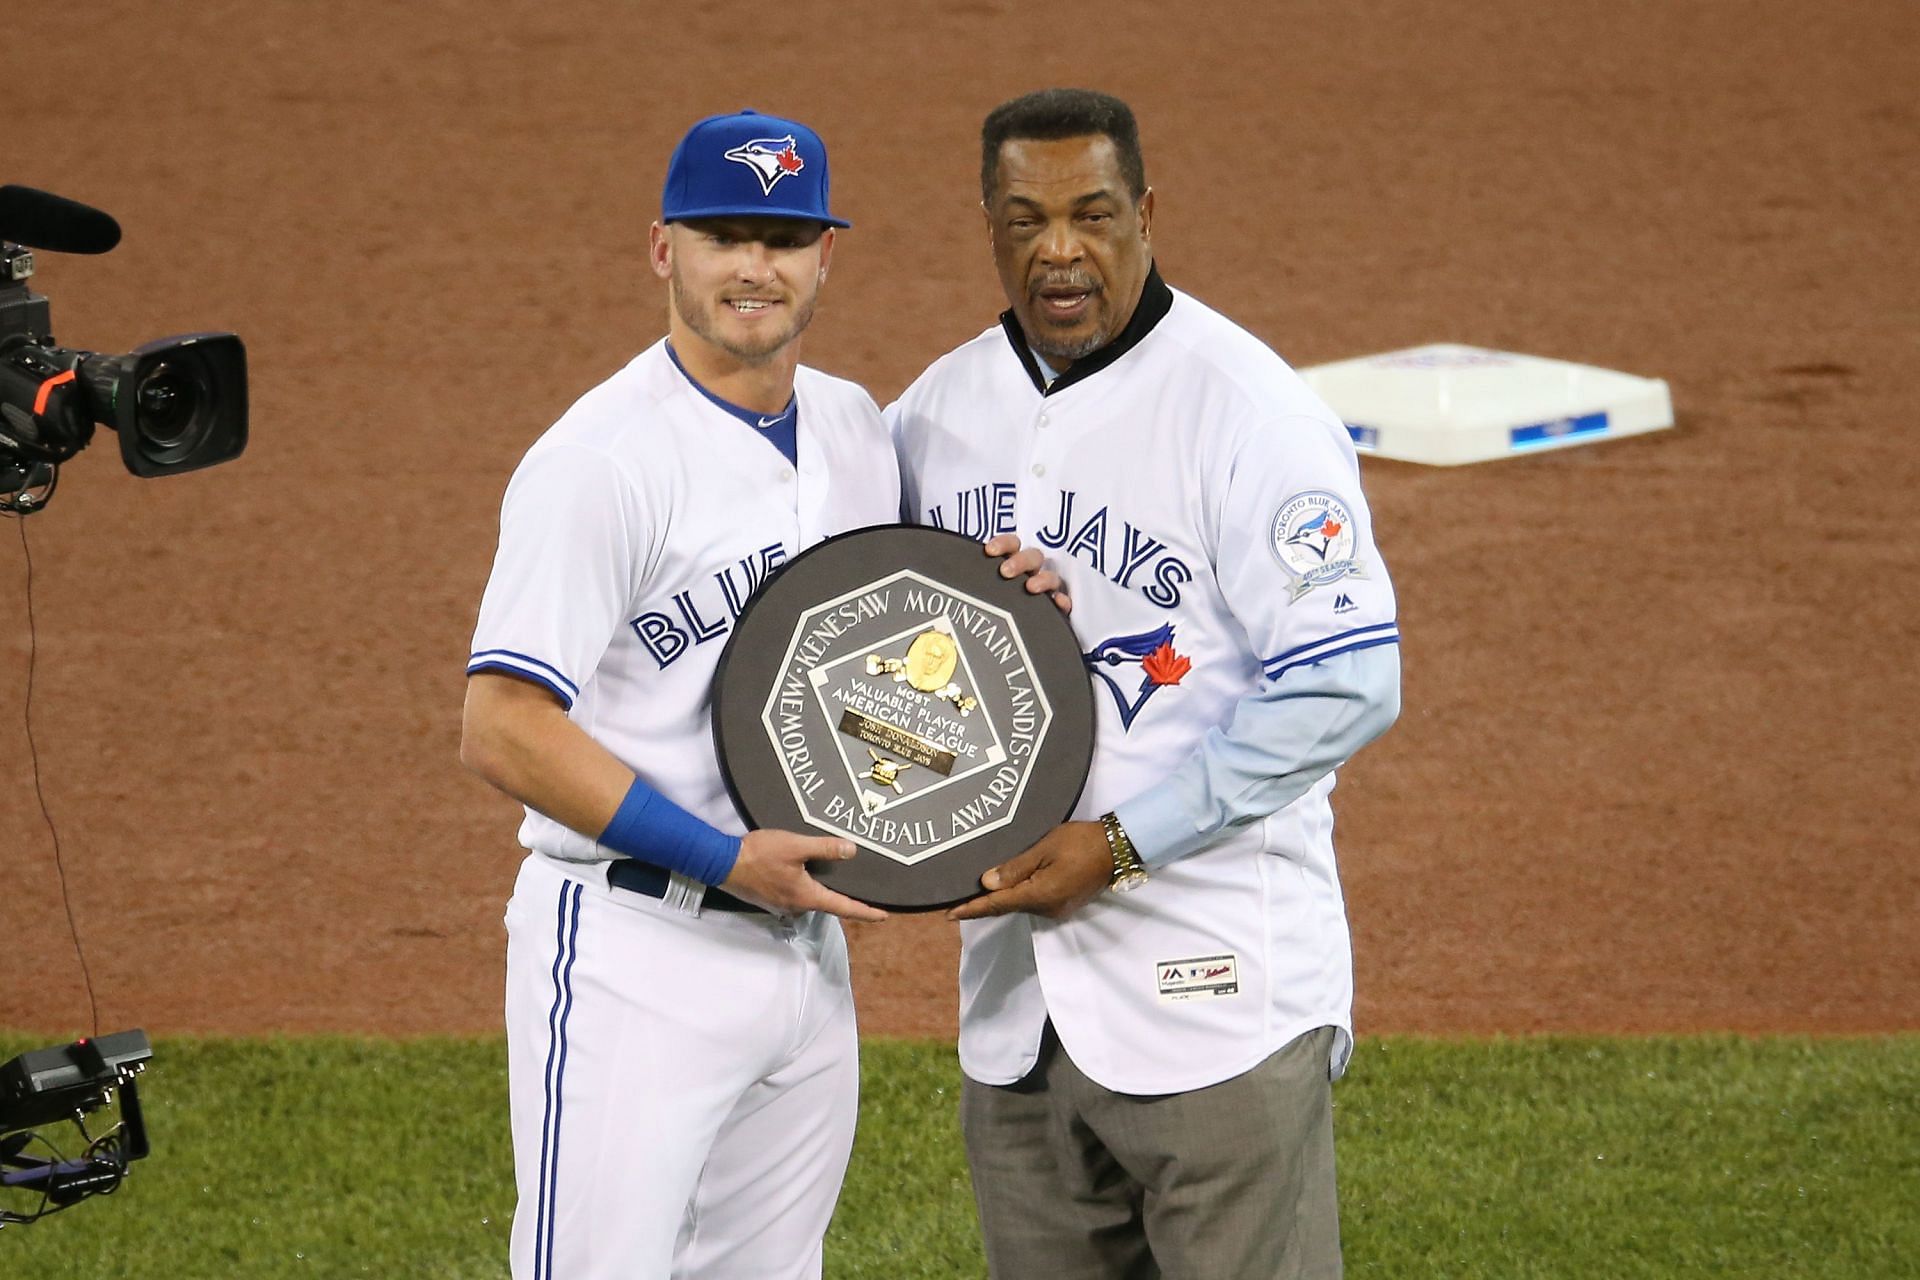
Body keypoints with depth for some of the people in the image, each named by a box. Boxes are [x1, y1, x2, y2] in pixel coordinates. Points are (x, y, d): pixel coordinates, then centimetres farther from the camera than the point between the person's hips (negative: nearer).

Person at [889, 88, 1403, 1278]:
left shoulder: (1247, 411, -11)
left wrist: (1120, 845, -18)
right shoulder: (937, 410, 9)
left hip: (1216, 990, -6)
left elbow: (1349, 685, -16)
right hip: (1012, 994, 6)